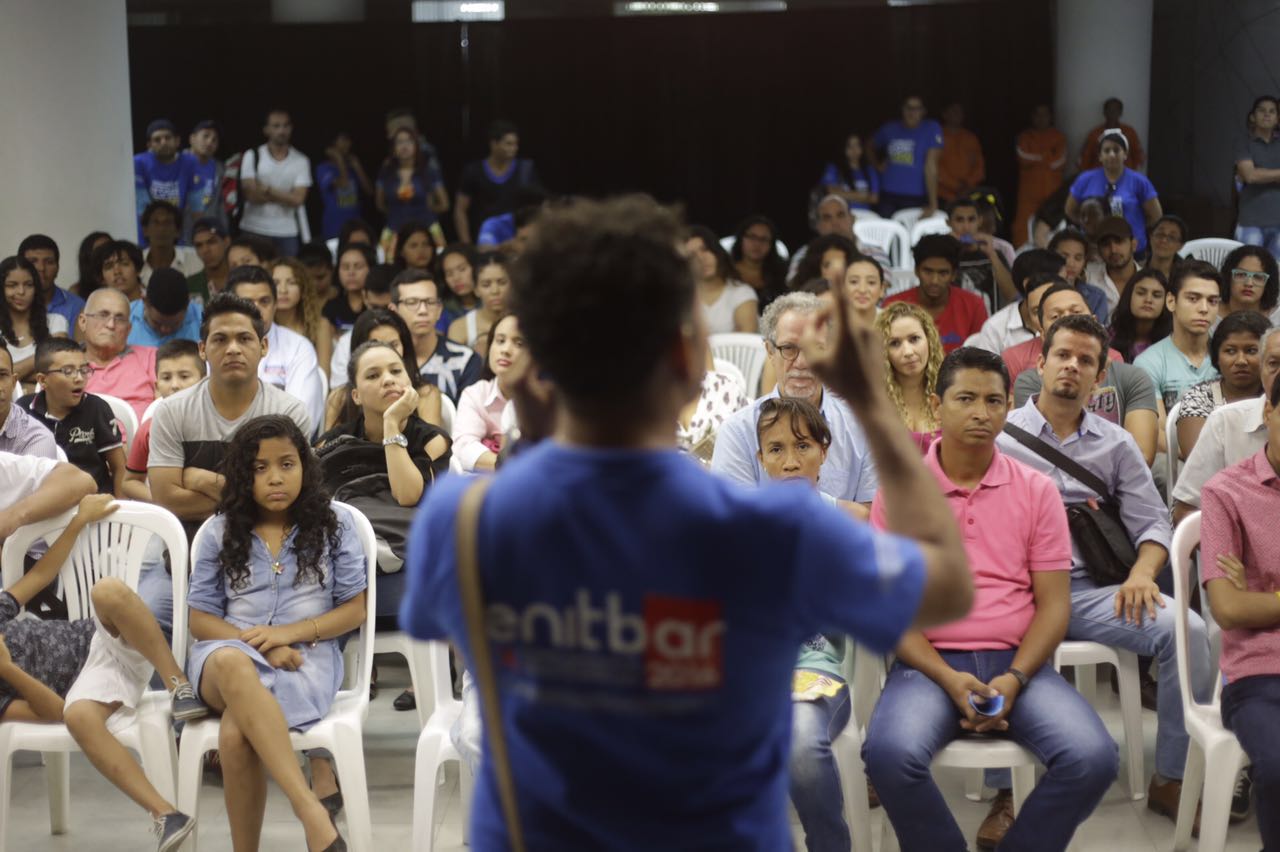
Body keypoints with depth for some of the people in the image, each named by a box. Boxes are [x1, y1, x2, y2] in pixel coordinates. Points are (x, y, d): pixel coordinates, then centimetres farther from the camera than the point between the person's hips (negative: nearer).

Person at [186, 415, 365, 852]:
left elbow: (355, 609, 6)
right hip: (228, 653, 2)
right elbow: (201, 619, 9)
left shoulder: (335, 523, 8)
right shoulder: (221, 531, 12)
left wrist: (291, 633, -11)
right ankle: (312, 812, -50)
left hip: (305, 656, -1)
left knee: (235, 733, -38)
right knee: (232, 663, -42)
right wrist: (258, 644, -10)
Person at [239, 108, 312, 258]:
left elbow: (297, 199, -7)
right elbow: (251, 195, -9)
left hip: (287, 234, 1)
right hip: (254, 231, -1)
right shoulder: (252, 156, 1)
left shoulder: (301, 161, 3)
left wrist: (267, 190, -11)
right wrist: (285, 196, -9)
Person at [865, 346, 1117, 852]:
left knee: (1093, 757, -25)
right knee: (890, 754, -33)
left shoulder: (1037, 491, 7)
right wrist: (948, 678, -14)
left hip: (1018, 663, 2)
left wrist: (1014, 679, -12)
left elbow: (1053, 603, 4)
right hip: (930, 663, -1)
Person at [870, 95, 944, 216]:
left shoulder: (931, 129, -5)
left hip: (916, 198, -3)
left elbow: (931, 166, -11)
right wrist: (878, 165, 10)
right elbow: (872, 146, 29)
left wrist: (933, 204, -14)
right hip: (888, 196, 4)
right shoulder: (890, 129, 7)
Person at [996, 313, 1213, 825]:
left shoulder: (1116, 445, 18)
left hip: (1089, 591, 3)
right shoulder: (999, 436, 10)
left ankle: (1170, 781, -6)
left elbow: (1152, 522, 13)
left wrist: (1142, 573, -8)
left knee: (1185, 629, -22)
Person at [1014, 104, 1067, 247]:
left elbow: (1060, 163, -2)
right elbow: (1024, 159, -7)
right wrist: (1048, 157, -4)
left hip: (1052, 192, 0)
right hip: (1029, 191, 0)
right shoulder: (1024, 137, 11)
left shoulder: (1058, 137, 11)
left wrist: (1035, 158, -2)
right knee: (1024, 228, -9)